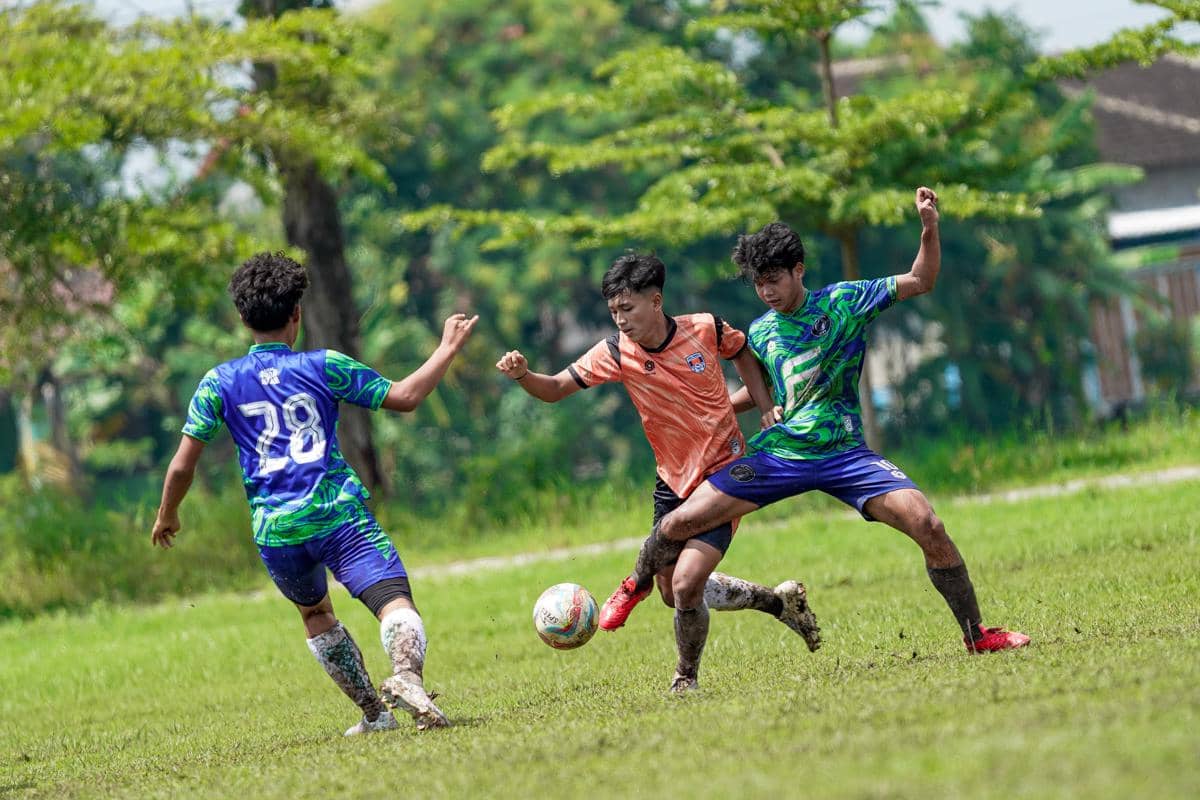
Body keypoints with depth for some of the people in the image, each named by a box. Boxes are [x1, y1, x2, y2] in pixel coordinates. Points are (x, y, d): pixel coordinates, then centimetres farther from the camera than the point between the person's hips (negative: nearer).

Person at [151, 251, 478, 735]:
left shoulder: (219, 383, 8)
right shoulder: (324, 367, 5)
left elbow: (182, 465, 7)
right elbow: (404, 397, 9)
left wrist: (167, 515, 25)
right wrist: (448, 350, 22)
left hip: (276, 530, 3)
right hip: (341, 513, -2)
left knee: (314, 613, 28)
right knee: (395, 602, -14)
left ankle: (373, 712, 26)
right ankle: (406, 675, -46)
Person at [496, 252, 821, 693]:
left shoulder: (706, 329, -13)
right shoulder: (616, 352, -10)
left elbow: (742, 353, 8)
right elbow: (555, 388, -10)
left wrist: (766, 409, -1)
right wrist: (523, 375, -30)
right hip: (673, 482, 5)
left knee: (686, 584, -18)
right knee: (673, 592, 12)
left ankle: (687, 678, 8)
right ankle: (779, 600, 34)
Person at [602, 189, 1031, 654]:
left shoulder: (844, 302, -2)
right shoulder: (760, 333, 7)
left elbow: (922, 281, -2)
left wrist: (929, 226, -17)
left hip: (845, 454, -2)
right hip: (778, 453, 2)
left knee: (929, 528, -19)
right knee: (678, 523, -6)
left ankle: (976, 634, -3)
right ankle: (636, 585, 27)